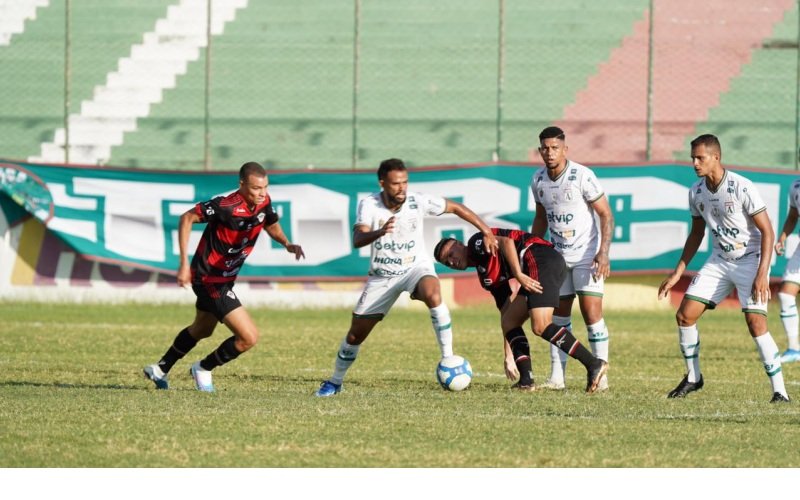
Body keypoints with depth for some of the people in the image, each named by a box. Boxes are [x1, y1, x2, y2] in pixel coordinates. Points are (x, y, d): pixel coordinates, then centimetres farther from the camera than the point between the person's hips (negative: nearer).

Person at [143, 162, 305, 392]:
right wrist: (184, 263, -26)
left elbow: (272, 225, 15)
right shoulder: (227, 206, -29)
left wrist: (287, 244, -7)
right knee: (249, 337, -13)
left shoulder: (264, 202, -6)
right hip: (211, 280, -10)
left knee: (201, 330, 31)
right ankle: (203, 369, 9)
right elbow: (187, 218, -22)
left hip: (224, 277, 10)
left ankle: (160, 370, 49)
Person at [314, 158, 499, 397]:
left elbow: (456, 208, -4)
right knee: (355, 334, 5)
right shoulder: (369, 204, -17)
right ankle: (335, 382, 29)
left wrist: (486, 232, -4)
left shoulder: (418, 201, -17)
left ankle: (448, 359, -27)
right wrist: (380, 232, -51)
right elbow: (357, 240, -30)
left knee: (433, 295, -37)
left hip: (416, 267, -1)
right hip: (382, 275, 1)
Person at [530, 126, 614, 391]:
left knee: (592, 312, -12)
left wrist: (603, 253, -21)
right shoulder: (538, 180, 2)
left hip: (587, 256, -5)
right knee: (559, 316, 5)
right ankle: (557, 376, 9)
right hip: (558, 257, 5)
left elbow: (606, 215, -13)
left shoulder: (582, 176, -16)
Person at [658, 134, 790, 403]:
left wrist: (762, 274, -24)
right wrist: (677, 273, 13)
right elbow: (696, 234, 15)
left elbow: (767, 231, -17)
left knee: (756, 323, -18)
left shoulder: (742, 188, -20)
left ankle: (779, 390, -12)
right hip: (719, 261, 6)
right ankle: (693, 377, 18)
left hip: (750, 260, -6)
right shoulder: (696, 192, 1)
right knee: (685, 315, -1)